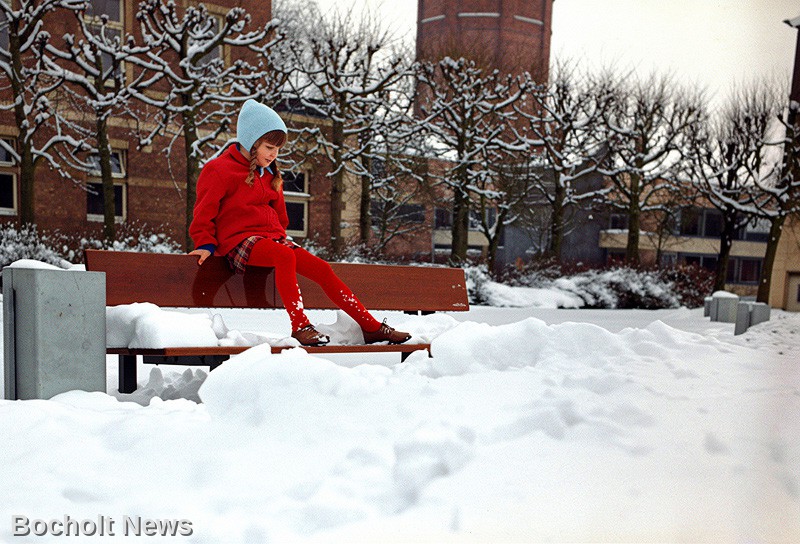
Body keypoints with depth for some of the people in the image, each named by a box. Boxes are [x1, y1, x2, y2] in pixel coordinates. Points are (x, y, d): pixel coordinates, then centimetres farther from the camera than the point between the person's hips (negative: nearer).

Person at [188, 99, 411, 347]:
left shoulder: (270, 174, 21)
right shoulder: (219, 170, -2)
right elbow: (204, 212, -2)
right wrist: (206, 245, -12)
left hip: (272, 237, 7)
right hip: (240, 240, -7)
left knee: (322, 269, -11)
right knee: (285, 256, -39)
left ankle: (371, 327, -10)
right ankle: (299, 326, -35)